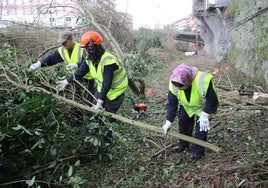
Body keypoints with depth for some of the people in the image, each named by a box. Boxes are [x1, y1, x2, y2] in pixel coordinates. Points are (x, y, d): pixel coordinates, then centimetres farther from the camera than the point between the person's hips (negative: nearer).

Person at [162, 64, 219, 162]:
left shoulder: (203, 81, -43)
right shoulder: (174, 84, -29)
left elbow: (212, 101, -29)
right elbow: (171, 103, -19)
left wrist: (205, 115, -29)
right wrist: (168, 122, -20)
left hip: (202, 107, -4)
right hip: (186, 106, 5)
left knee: (201, 128, -6)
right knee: (183, 122, 14)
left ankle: (197, 151, 15)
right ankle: (183, 144, 37)